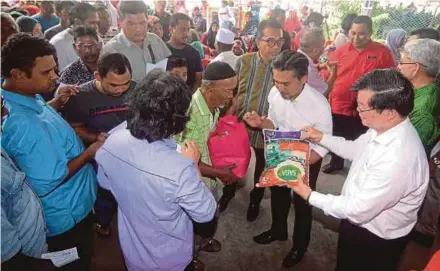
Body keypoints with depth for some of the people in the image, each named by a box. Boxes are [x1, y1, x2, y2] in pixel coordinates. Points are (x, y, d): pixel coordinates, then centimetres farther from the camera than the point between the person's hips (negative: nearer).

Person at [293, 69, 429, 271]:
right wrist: (321, 138, -3)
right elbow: (356, 150, 9)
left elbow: (358, 211, -31)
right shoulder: (382, 128, -13)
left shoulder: (398, 160, -39)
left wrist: (310, 196, -21)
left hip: (376, 239, -7)